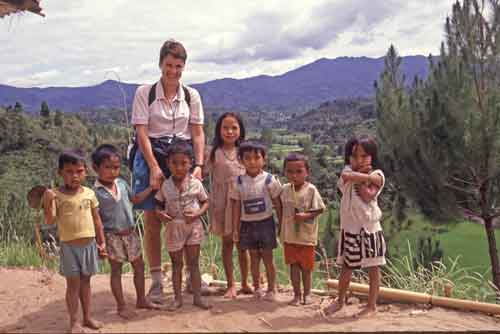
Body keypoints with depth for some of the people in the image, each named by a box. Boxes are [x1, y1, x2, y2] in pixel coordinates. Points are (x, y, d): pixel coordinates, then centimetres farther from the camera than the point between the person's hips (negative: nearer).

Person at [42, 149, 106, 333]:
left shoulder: (89, 193, 2)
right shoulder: (56, 195, -7)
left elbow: (96, 220, 8)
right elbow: (50, 221, -14)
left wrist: (101, 242, 8)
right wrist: (47, 202, -28)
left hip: (89, 244, 3)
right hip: (69, 246, -3)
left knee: (85, 281, 14)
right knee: (73, 283, 3)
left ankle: (87, 317, 25)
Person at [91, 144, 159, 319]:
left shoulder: (122, 183, 2)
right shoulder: (96, 192, -14)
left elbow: (135, 199, 17)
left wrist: (151, 187, 12)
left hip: (130, 232, 6)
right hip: (113, 235, -6)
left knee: (139, 265, 13)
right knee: (116, 270, 6)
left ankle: (141, 299, 29)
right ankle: (121, 306, 19)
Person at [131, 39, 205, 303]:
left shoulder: (191, 95, 3)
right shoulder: (145, 93, -4)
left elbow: (197, 133, 2)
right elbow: (142, 133, -9)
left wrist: (199, 165, -11)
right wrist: (155, 168, -17)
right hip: (152, 156, -1)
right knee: (152, 221, 2)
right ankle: (156, 281, 13)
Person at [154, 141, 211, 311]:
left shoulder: (196, 183, -8)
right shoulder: (165, 186, -6)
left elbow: (205, 202, -1)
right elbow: (159, 205, 3)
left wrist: (197, 214, -18)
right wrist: (160, 214, -18)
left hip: (193, 227, -1)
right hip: (173, 228, 1)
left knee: (193, 264, 8)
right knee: (176, 265, 12)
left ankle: (197, 297, 18)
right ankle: (177, 298, 22)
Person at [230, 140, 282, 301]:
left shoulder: (269, 180, -9)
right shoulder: (239, 182, -3)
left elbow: (278, 204, -2)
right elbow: (236, 206, 2)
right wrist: (235, 228, 2)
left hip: (265, 223, -2)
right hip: (248, 224, 2)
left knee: (267, 258, 6)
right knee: (254, 258, 12)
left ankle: (271, 289, 21)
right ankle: (256, 288, 26)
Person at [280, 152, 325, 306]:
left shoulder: (311, 190, -13)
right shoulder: (285, 189, -2)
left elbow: (319, 209, -8)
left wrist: (306, 216, -23)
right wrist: (282, 228, 6)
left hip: (306, 236, -3)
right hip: (289, 235, 3)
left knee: (306, 266, 10)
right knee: (293, 265, 8)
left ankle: (307, 294, 29)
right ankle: (297, 294, 20)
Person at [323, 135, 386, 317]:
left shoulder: (377, 174, -5)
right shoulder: (348, 170, 4)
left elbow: (367, 196, -19)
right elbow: (347, 176, -22)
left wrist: (359, 178, -13)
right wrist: (367, 176, -22)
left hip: (369, 228, -3)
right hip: (349, 228, 3)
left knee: (373, 268, 7)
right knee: (346, 267, 15)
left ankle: (372, 305, 20)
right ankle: (340, 300, 32)